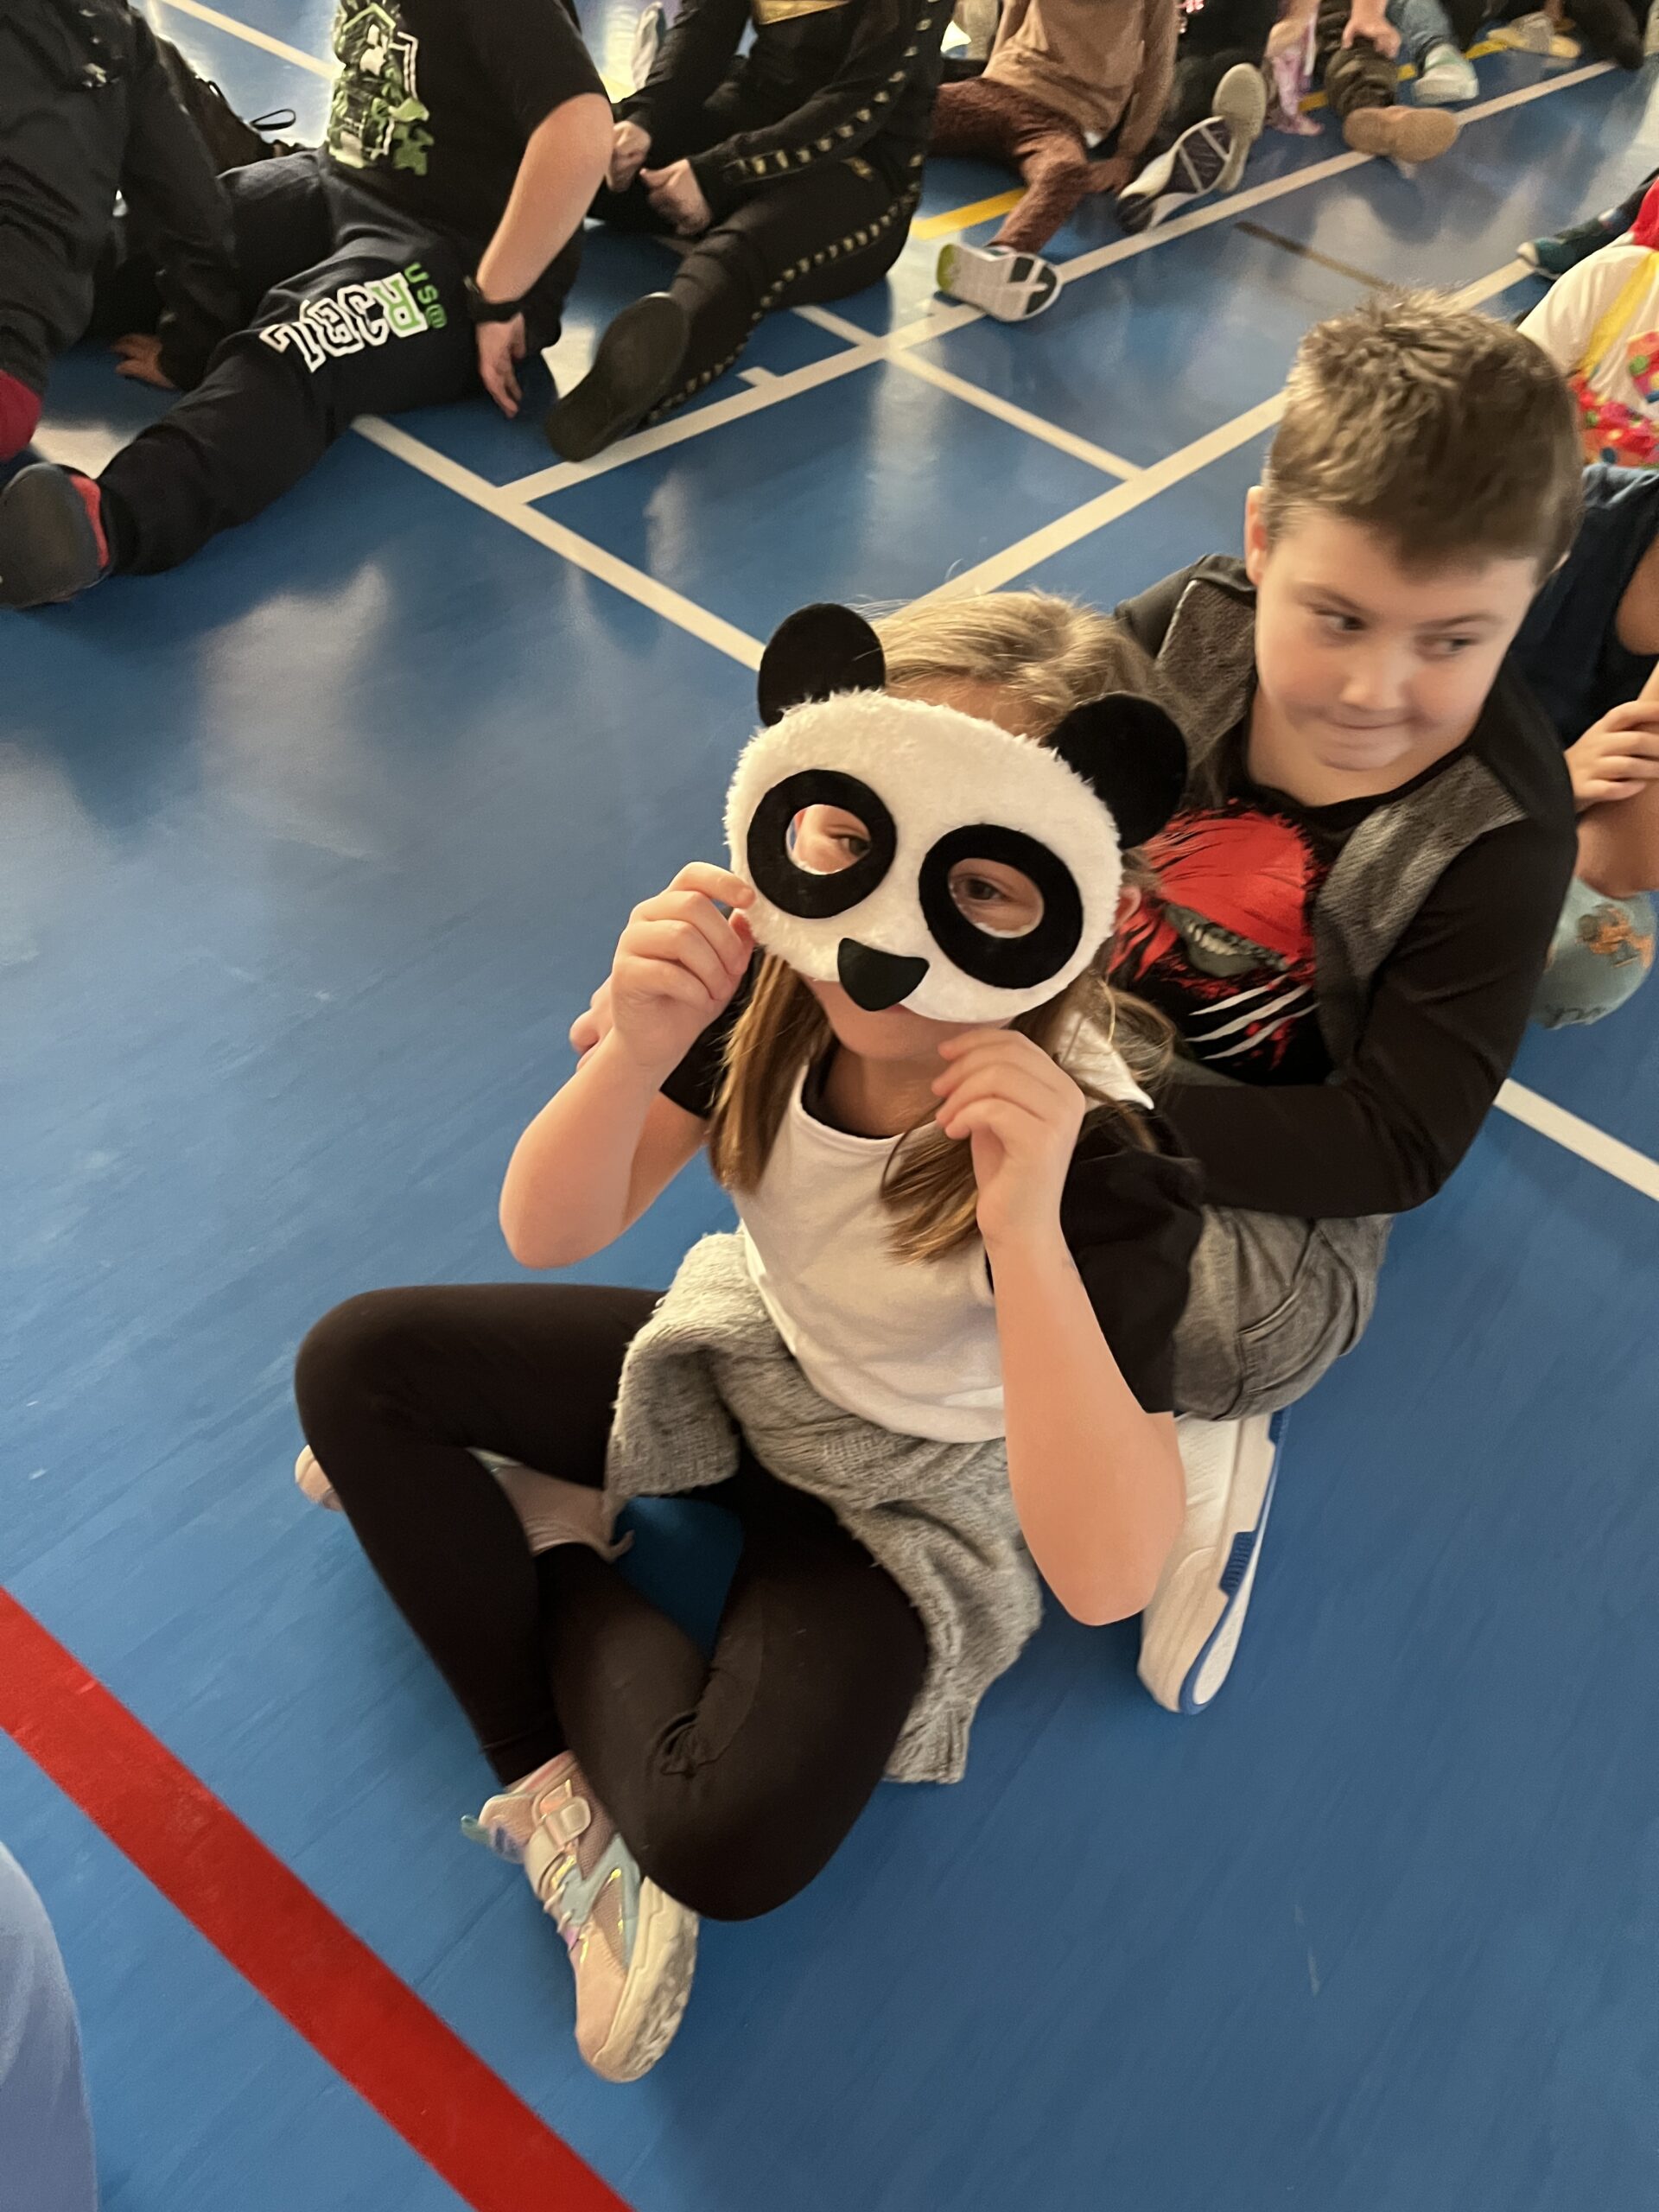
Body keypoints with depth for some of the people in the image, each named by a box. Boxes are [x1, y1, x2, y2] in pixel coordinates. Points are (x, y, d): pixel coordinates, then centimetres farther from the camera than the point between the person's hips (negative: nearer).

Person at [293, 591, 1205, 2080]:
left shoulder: (1095, 1156, -35)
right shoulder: (776, 977, -24)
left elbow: (1106, 1582, -40)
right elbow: (551, 1234, -19)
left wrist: (1028, 1232, -51)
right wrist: (636, 1052, -40)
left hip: (910, 1488, -4)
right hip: (743, 1357, 5)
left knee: (728, 1849, -24)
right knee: (353, 1364, -5)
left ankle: (552, 1551, 3)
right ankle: (551, 1775, -2)